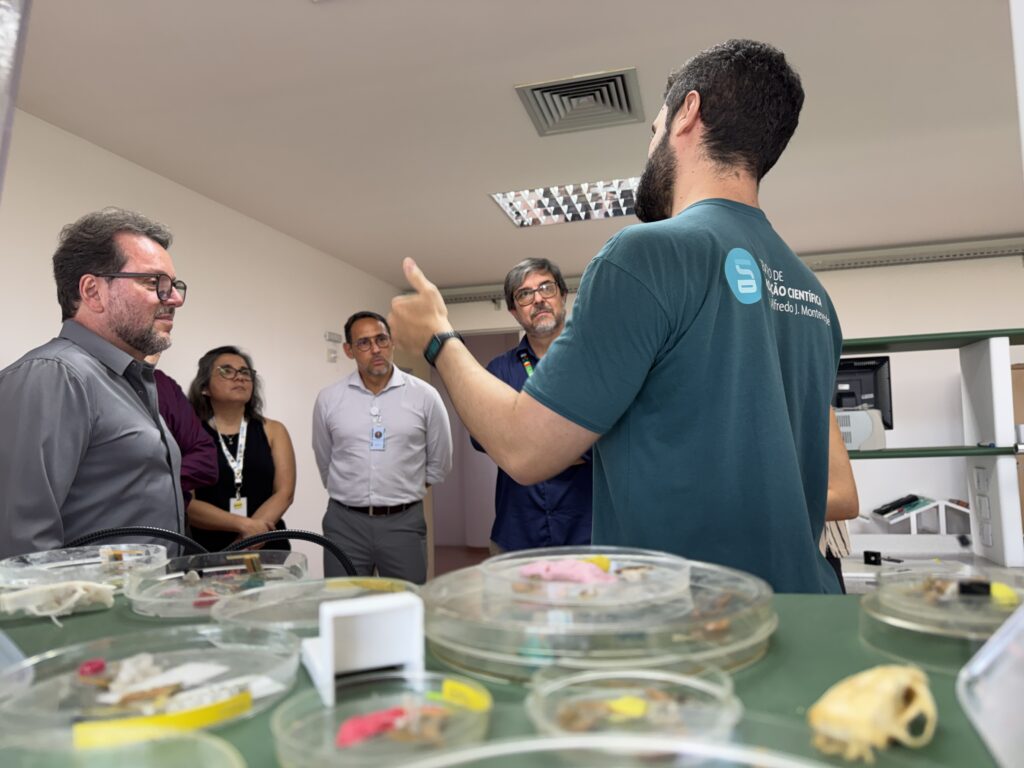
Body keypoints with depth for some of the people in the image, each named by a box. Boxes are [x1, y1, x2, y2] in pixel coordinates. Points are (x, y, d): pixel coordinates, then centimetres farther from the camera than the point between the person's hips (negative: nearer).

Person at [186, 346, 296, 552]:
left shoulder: (273, 430, 8)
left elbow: (284, 493, 0)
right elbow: (185, 504, -5)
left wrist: (247, 539, -12)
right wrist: (244, 524, -15)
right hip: (207, 549, -1)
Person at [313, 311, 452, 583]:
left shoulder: (424, 395, -3)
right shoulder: (328, 399, 0)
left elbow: (439, 463, 8)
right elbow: (324, 462, 13)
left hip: (403, 522, 0)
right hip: (344, 522, 1)